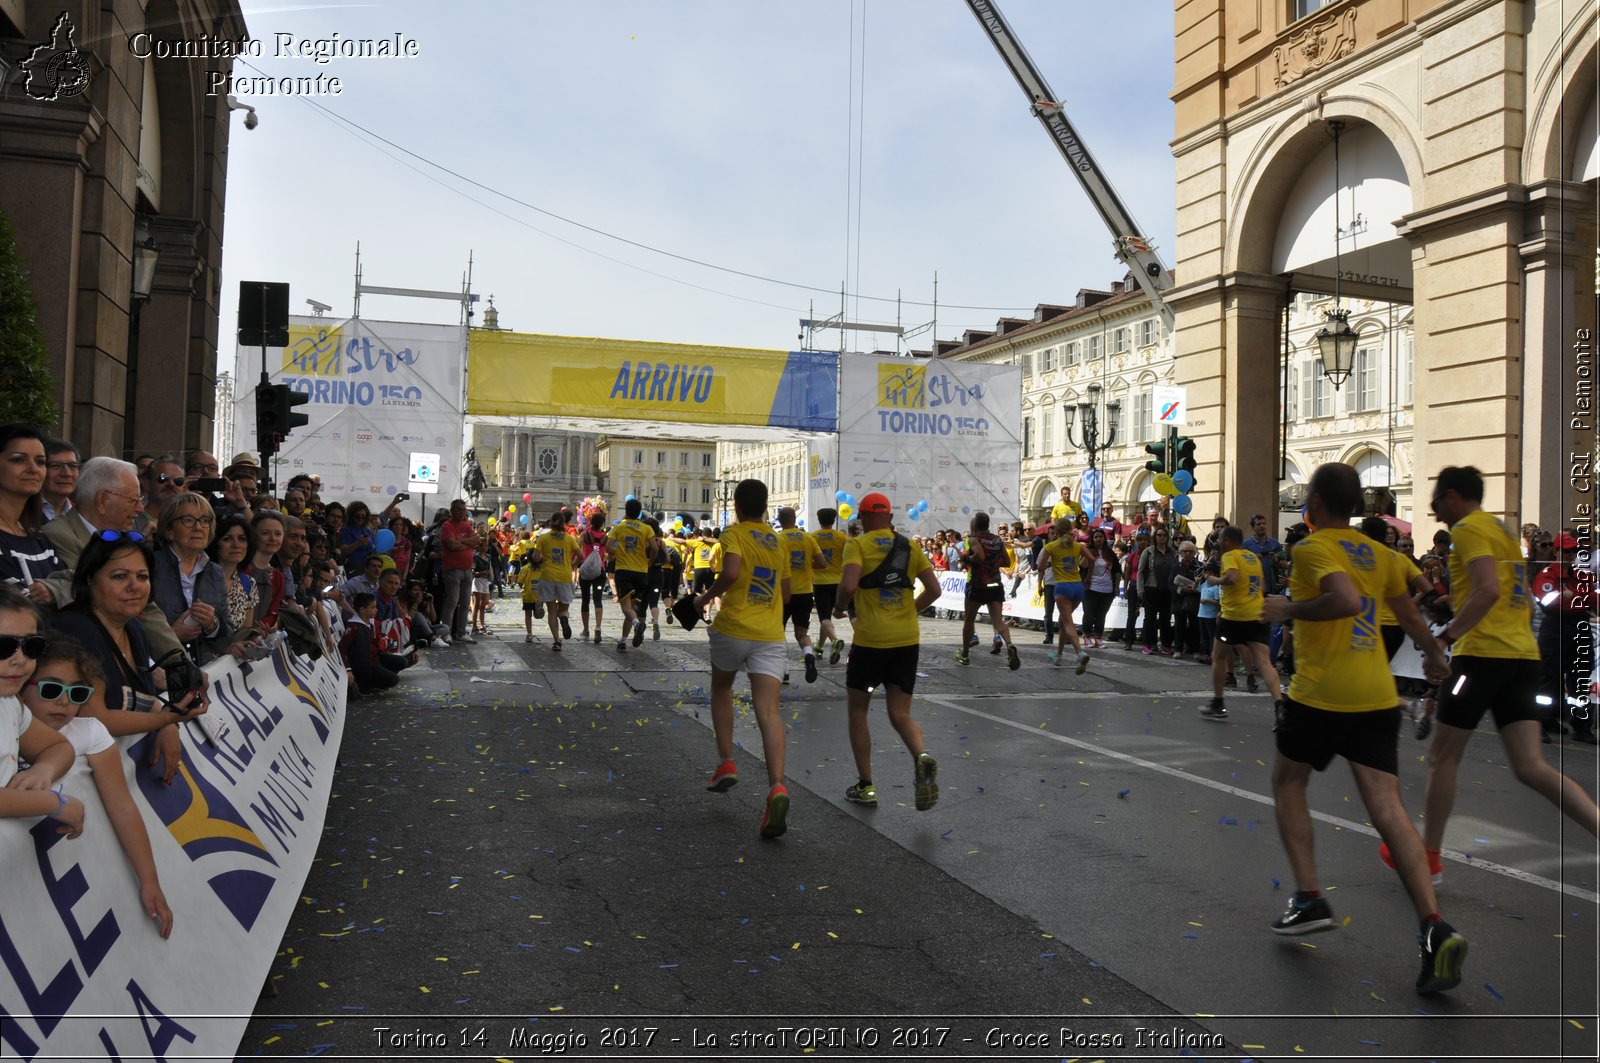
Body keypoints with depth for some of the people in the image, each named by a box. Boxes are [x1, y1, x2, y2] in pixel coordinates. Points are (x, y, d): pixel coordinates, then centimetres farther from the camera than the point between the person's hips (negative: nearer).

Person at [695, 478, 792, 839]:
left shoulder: (734, 534, -1)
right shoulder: (779, 542, 16)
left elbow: (731, 572, -20)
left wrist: (707, 596, -4)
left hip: (733, 628, -3)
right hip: (771, 635, 3)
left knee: (721, 690, 25)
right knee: (768, 710, -8)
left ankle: (726, 763, 18)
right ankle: (776, 787, -25)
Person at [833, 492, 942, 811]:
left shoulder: (858, 545, -4)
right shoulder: (910, 547, 9)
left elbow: (848, 585, -19)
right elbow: (933, 590, 5)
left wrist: (839, 608, 1)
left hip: (870, 640, -4)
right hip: (907, 640, 4)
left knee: (857, 711, 14)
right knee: (900, 714, 10)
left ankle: (866, 785, 14)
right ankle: (922, 757, -20)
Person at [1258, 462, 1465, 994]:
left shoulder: (1312, 548, -8)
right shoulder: (1379, 553, 14)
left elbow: (1346, 601, -26)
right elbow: (1409, 615, 25)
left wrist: (1289, 610, -12)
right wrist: (1434, 654, 42)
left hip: (1320, 694, -6)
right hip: (1378, 696, 6)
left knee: (1287, 783, 16)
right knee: (1388, 809, 1)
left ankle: (1309, 899, 13)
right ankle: (1435, 927, -12)